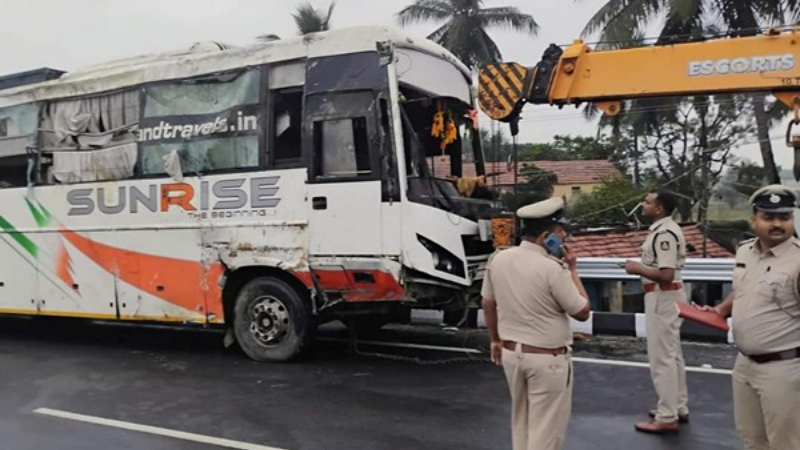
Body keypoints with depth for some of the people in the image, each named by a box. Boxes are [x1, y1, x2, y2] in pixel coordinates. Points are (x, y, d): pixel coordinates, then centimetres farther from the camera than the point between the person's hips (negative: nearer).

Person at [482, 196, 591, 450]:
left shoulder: (499, 259, -3)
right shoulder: (553, 269, -22)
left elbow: (488, 304, 9)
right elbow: (583, 312, -10)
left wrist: (496, 340, 22)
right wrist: (571, 270, -3)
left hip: (511, 352, 6)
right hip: (548, 359, -6)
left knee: (521, 421, 23)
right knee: (545, 427, 8)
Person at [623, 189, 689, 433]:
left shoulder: (664, 233, -21)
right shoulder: (665, 229, 12)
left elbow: (666, 274, -27)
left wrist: (638, 269, -17)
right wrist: (642, 267, 10)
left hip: (663, 297, -11)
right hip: (667, 295, 11)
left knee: (661, 357, -3)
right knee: (672, 354, 18)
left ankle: (667, 418, 5)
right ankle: (678, 408, 30)